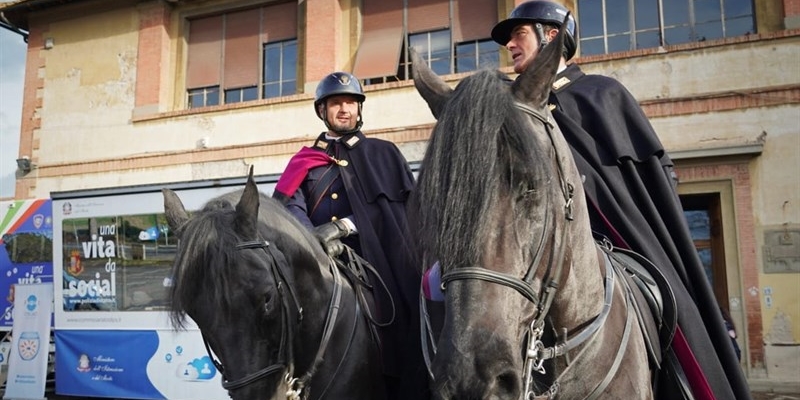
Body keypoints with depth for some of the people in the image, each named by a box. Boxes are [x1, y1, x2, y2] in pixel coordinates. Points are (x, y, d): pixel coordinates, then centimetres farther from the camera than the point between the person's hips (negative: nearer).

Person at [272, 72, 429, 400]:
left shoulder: (384, 153, 15)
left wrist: (344, 225, -14)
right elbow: (291, 206, 2)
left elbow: (407, 204, 0)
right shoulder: (305, 162, 18)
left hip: (380, 265, -1)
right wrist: (314, 236, -21)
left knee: (401, 349, -9)